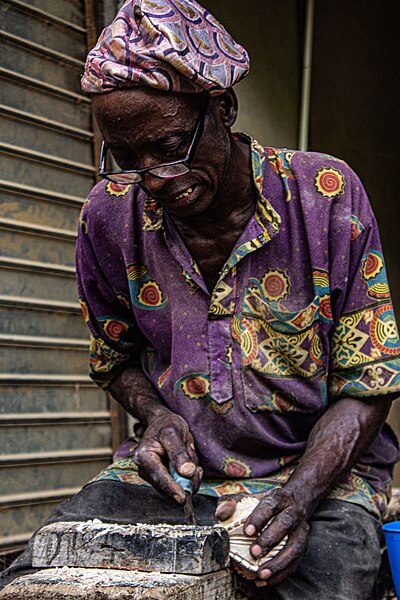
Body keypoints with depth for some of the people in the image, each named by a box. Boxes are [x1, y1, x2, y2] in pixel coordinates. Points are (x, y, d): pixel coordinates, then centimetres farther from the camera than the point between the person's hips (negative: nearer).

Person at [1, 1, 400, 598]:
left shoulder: (327, 196, -11)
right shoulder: (109, 216, -2)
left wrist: (298, 495, -21)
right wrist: (156, 416, -7)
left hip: (320, 468, -2)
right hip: (172, 471, 3)